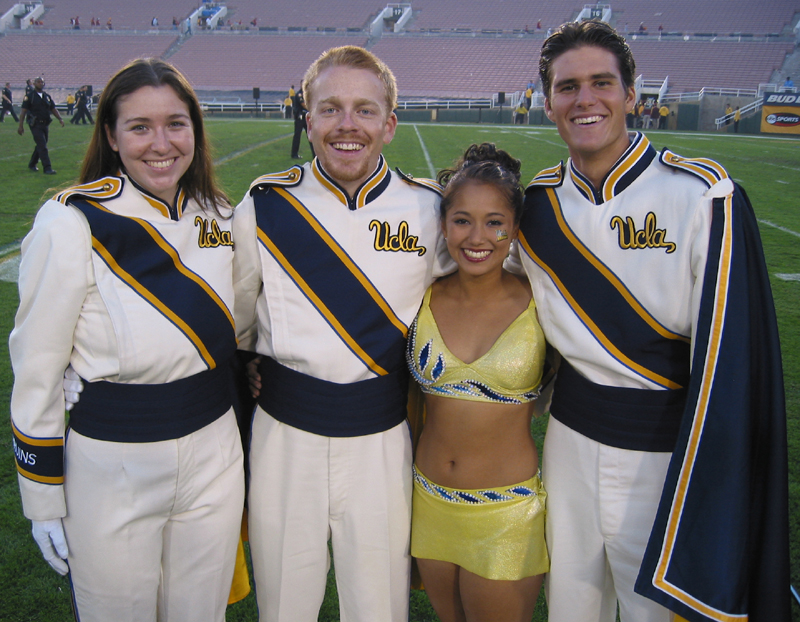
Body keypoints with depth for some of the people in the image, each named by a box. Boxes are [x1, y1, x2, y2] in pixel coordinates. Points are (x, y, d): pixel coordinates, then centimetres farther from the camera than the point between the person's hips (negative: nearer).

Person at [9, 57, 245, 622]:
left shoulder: (219, 216, 1)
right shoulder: (72, 223, -15)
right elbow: (37, 371, -10)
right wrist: (44, 503, -5)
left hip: (213, 453, 5)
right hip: (111, 465, -4)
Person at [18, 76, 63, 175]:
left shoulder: (47, 97, 13)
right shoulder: (29, 97, -3)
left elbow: (53, 109, 13)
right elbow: (23, 111, -5)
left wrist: (60, 118, -6)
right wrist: (21, 125, -11)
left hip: (45, 125, 6)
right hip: (36, 125, -6)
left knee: (40, 146, 14)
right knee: (42, 147, -12)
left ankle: (32, 164, 30)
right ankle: (47, 168, -14)